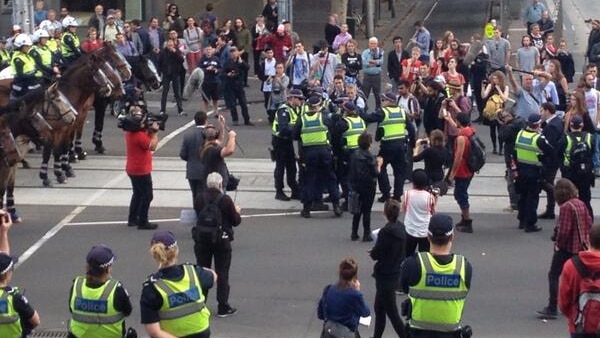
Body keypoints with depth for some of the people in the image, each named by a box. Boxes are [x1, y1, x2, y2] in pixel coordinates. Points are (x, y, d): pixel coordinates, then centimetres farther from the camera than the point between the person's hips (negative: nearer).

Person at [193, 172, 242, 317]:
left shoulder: (199, 198, -6)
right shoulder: (225, 200, -15)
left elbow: (198, 215, 8)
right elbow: (235, 221, -8)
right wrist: (236, 211, 14)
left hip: (202, 239, 3)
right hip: (222, 240, -3)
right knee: (222, 274, 7)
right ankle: (223, 308, 8)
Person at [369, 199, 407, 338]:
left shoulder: (386, 231, -24)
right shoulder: (401, 228, 1)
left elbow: (375, 255, -17)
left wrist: (374, 250, 4)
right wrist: (377, 251, 4)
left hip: (386, 277, -9)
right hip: (396, 273, 9)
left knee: (392, 312, -1)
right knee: (379, 308, 21)